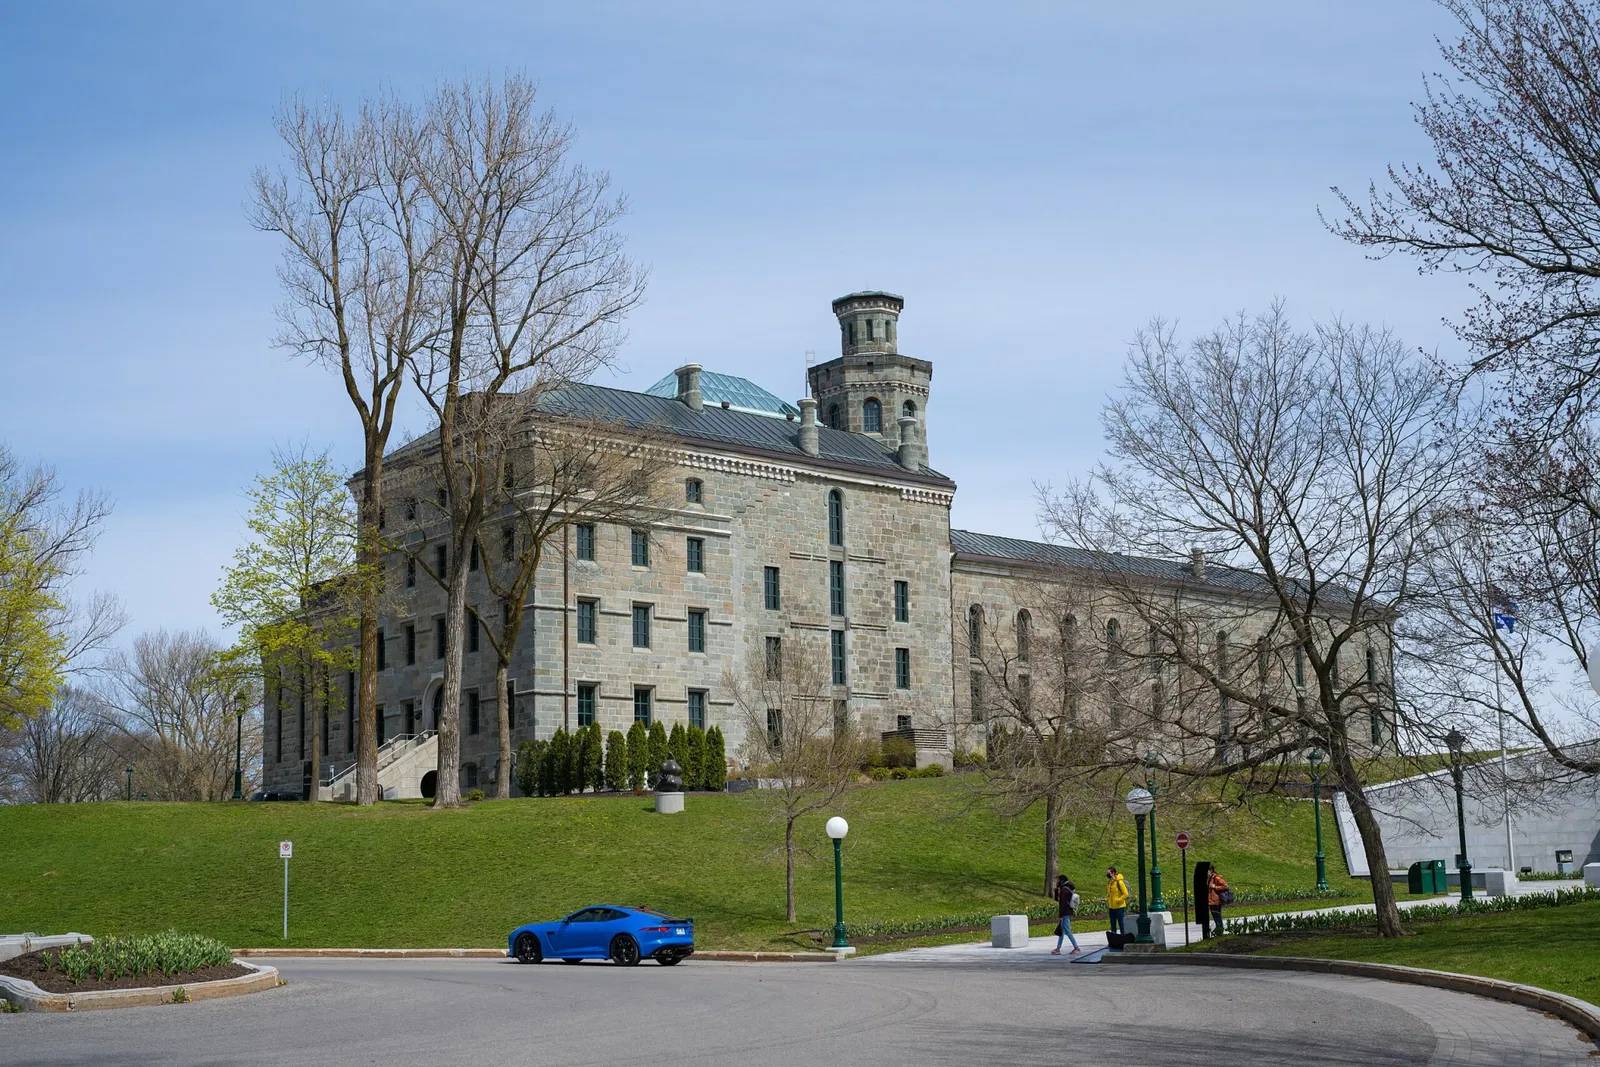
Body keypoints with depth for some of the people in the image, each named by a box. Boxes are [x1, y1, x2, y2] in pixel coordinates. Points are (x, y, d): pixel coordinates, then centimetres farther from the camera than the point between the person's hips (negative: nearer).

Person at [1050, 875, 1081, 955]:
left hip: (1065, 913, -11)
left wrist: (1060, 915, -20)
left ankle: (1076, 947, -7)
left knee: (1067, 931, -8)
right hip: (1069, 913, 11)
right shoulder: (1067, 889, 16)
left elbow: (1063, 904, -21)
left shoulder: (1064, 889, -16)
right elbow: (1057, 899, 24)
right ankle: (1058, 949, 18)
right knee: (1061, 931, 13)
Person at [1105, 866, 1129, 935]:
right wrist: (1108, 901, 9)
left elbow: (1125, 894, -15)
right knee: (1113, 924, 11)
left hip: (1119, 907, -7)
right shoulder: (1109, 883, 9)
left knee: (1120, 923, -2)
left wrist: (1118, 901, -16)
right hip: (1111, 908, 7)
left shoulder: (1119, 882, -14)